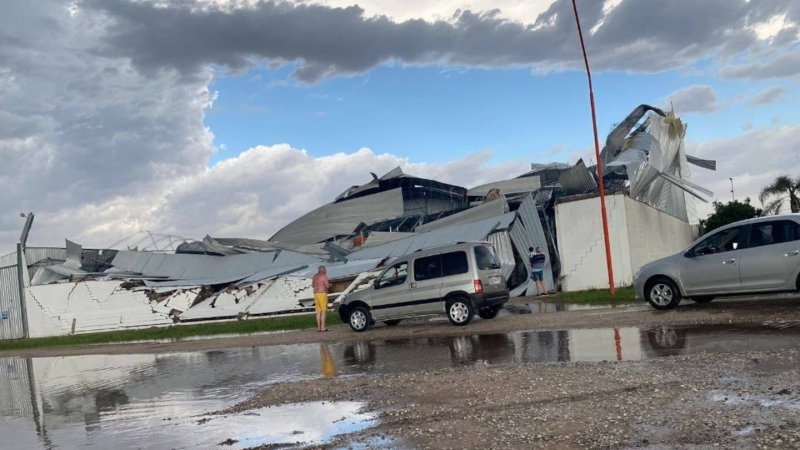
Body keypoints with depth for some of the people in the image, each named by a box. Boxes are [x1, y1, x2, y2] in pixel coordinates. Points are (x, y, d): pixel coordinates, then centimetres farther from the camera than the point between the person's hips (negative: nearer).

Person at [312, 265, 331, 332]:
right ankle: (323, 327, -12)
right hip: (322, 294, -7)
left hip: (316, 294, 7)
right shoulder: (324, 276, -9)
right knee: (324, 311, -6)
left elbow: (313, 285, 28)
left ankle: (318, 327, 8)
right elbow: (327, 286, -16)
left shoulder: (315, 276, 14)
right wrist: (330, 284, 7)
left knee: (318, 311, 9)